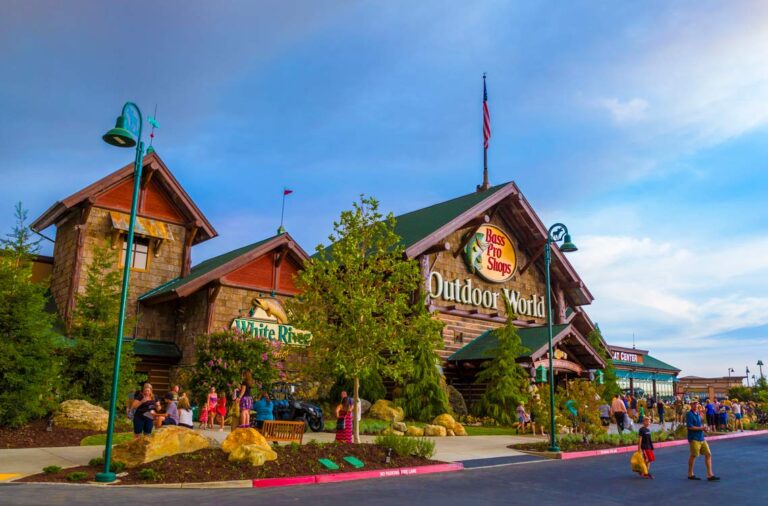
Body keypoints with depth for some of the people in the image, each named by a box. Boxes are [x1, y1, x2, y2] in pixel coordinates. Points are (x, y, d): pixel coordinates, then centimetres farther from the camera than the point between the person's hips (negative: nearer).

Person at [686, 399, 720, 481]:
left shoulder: (698, 413, 14)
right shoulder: (689, 414, -12)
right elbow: (690, 427, -19)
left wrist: (704, 427, 3)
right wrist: (701, 428, -16)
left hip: (701, 438, 8)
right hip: (694, 438, -8)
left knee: (708, 454, 5)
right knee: (693, 455, 0)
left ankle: (710, 475, 10)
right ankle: (690, 474, 13)